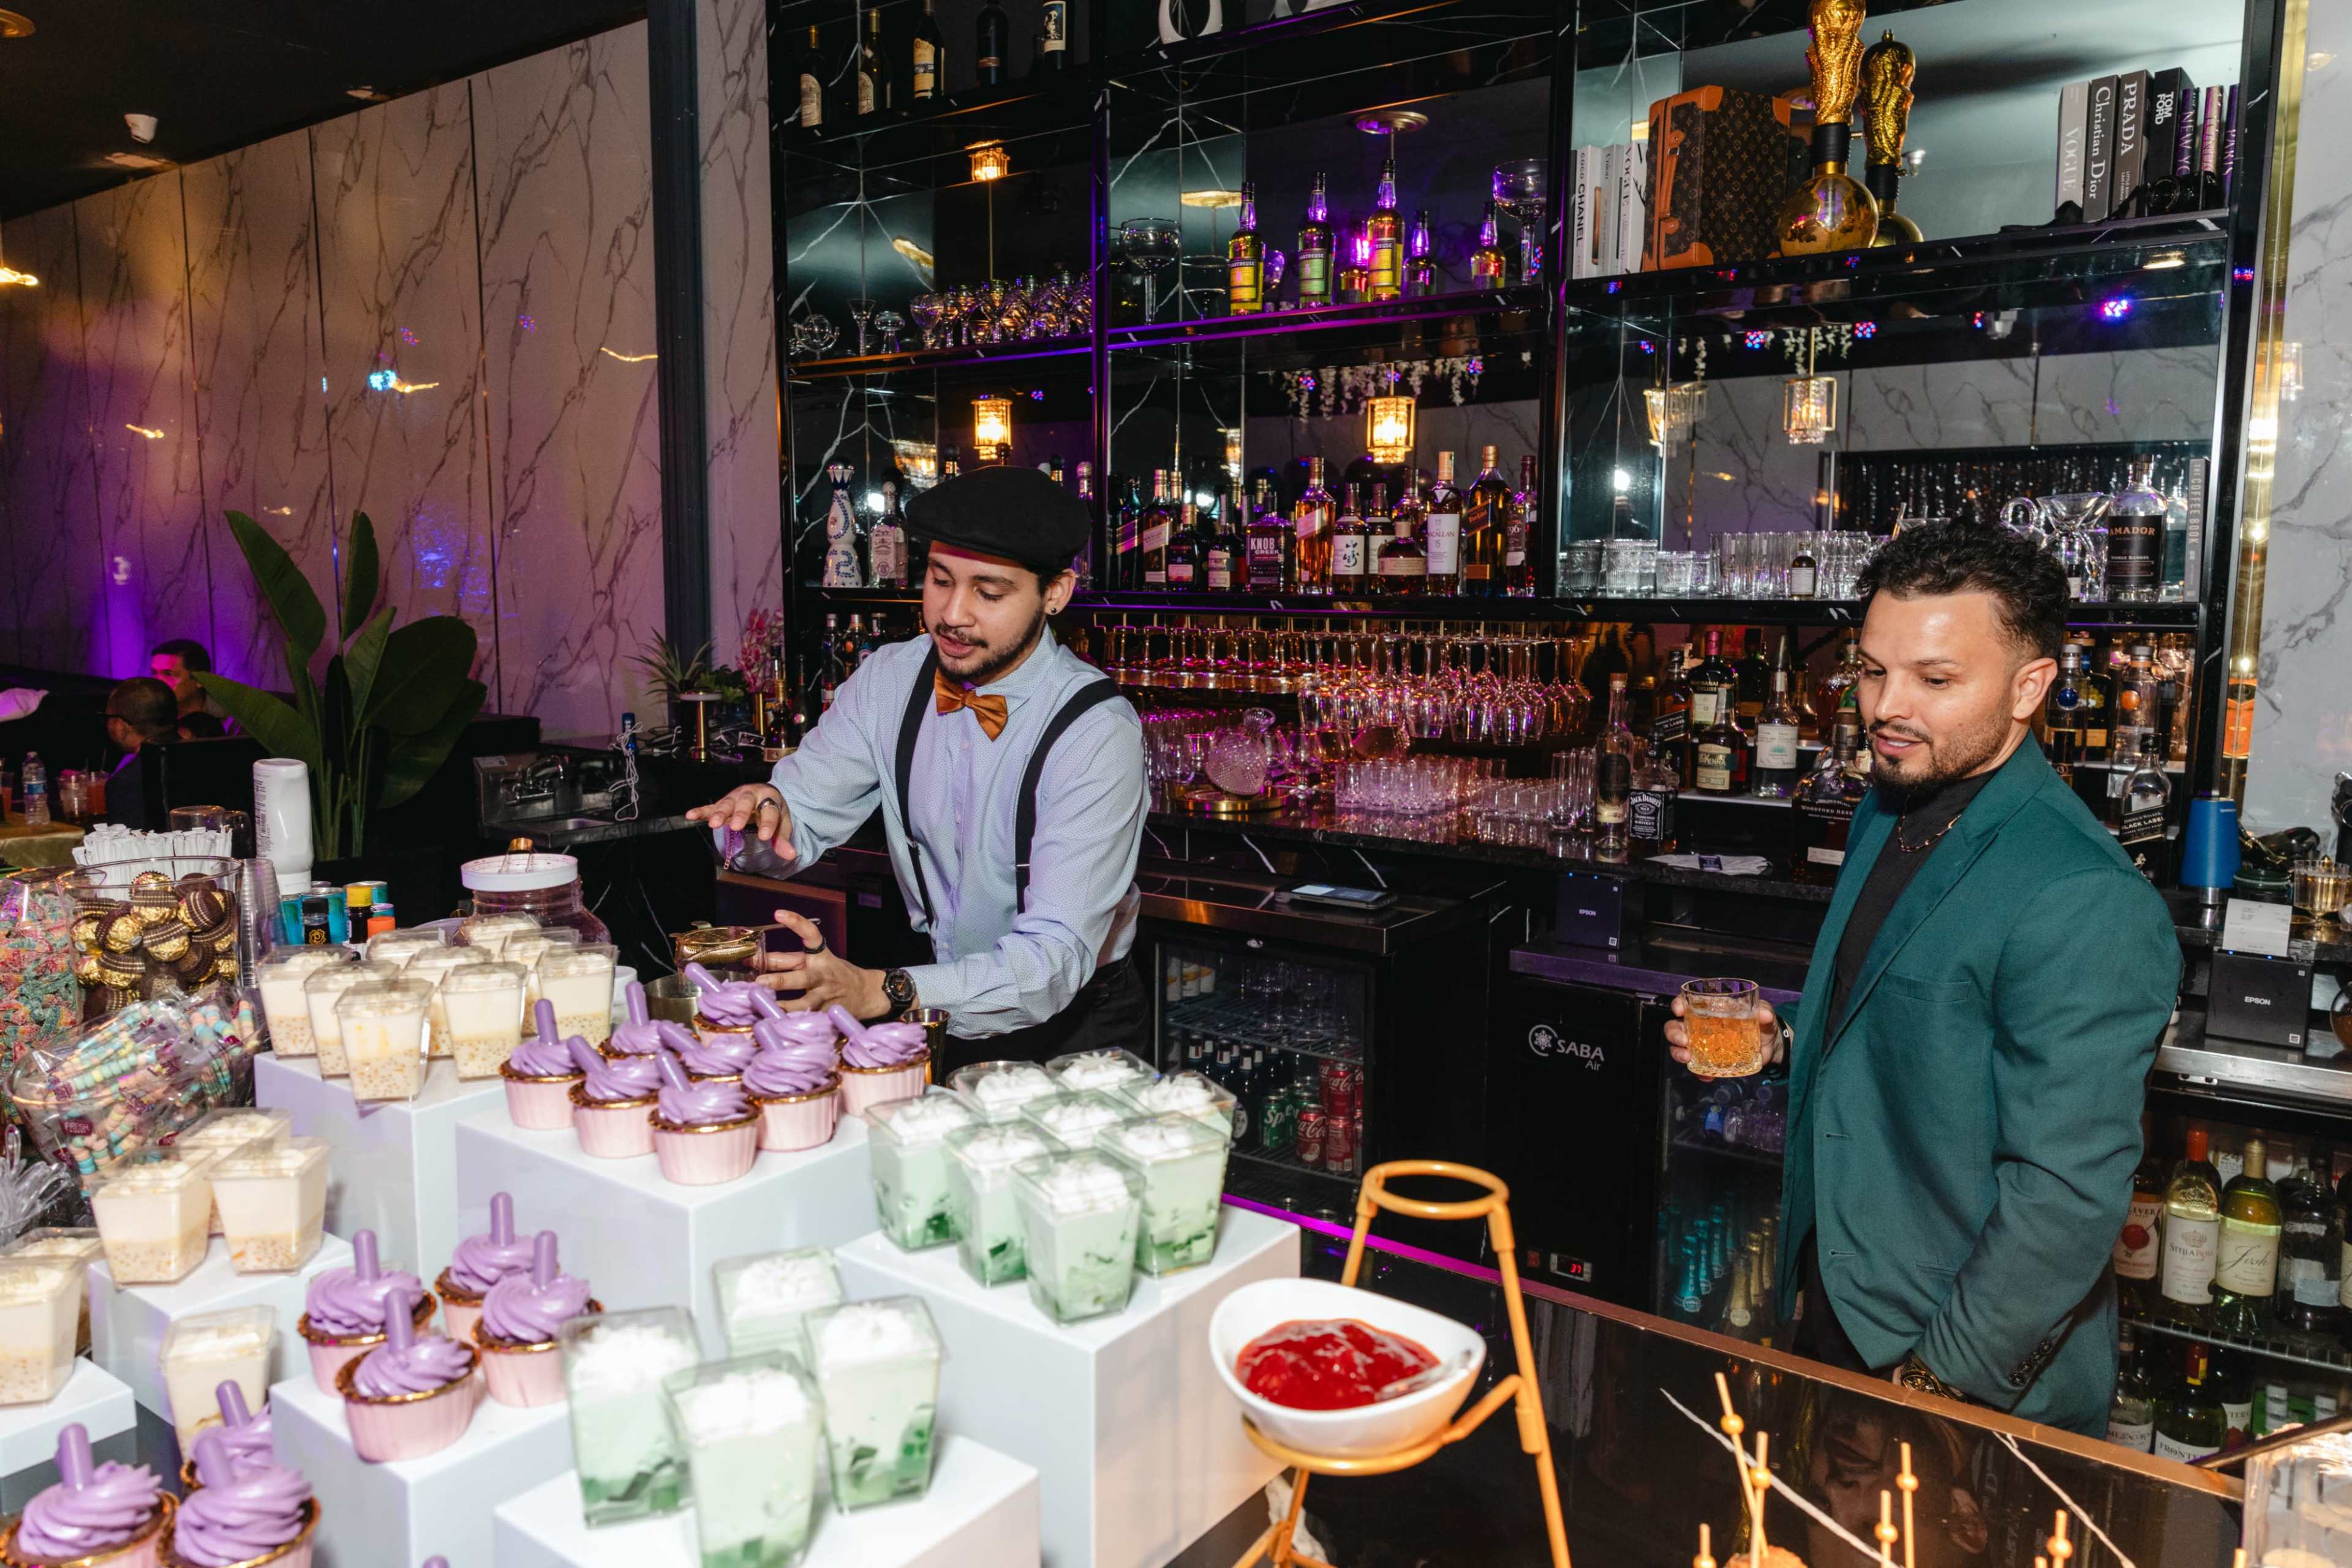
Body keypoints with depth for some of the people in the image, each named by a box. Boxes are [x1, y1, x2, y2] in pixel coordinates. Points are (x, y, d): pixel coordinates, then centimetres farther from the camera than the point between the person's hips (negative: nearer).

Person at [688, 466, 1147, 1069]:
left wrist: (880, 992, -43)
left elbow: (1055, 956, -29)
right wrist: (766, 811, -24)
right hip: (933, 1008, 3)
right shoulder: (890, 680, -4)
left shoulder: (1098, 730, -22)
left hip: (1071, 1028, -3)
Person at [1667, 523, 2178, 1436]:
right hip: (1832, 1300, 8)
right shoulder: (1887, 810, 2)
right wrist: (1784, 1039, 0)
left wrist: (1939, 1384, -20)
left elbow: (2067, 1195, -25)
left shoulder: (2084, 906, -26)